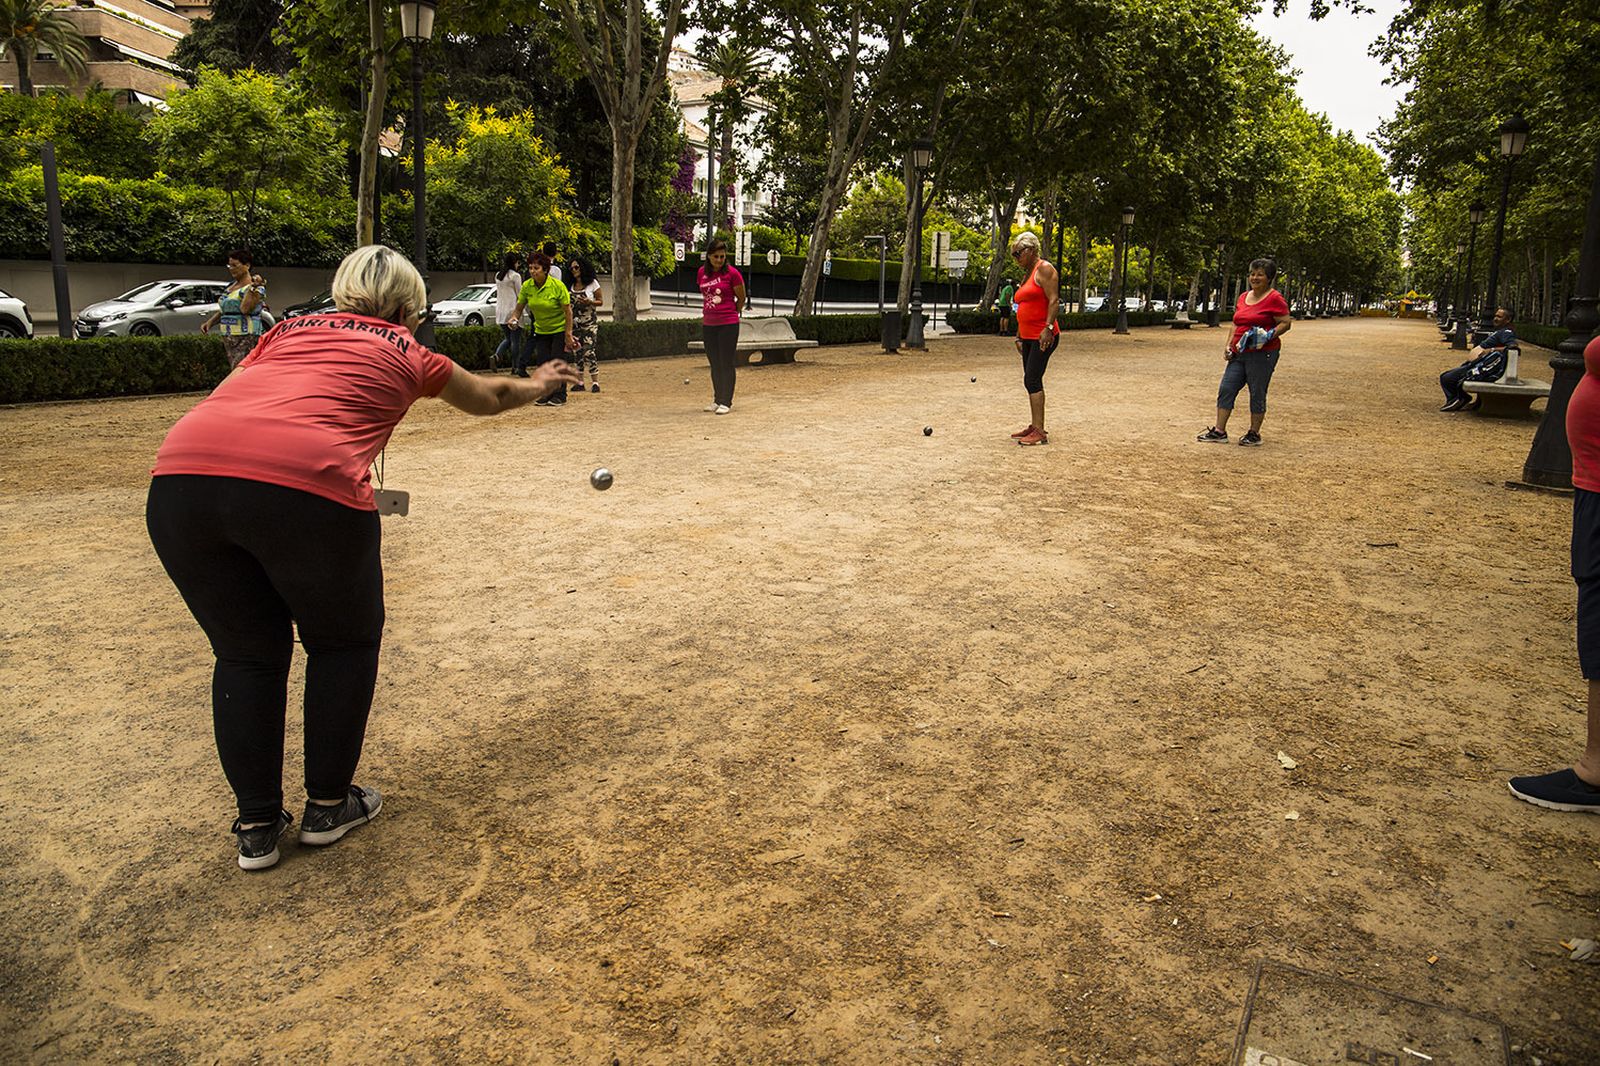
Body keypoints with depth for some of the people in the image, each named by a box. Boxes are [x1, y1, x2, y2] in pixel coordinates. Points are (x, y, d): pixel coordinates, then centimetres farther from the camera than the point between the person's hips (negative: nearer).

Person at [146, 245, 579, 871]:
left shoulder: (289, 330, 31)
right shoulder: (406, 354, 24)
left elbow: (227, 401, 21)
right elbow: (486, 399, 42)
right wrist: (537, 385, 62)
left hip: (179, 474, 5)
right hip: (305, 484, -4)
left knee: (246, 654, 23)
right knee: (344, 643, 22)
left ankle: (256, 828, 30)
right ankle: (328, 806, 34)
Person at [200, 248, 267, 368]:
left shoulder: (256, 287, -8)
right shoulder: (231, 285, 18)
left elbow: (245, 308, -22)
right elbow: (223, 309, 28)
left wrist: (252, 288, -24)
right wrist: (210, 322, 16)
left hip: (246, 339, -9)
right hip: (228, 339, 9)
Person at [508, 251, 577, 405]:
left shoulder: (557, 285, -21)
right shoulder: (527, 286, -9)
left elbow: (568, 311, -17)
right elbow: (519, 307, -1)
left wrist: (568, 334, -19)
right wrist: (514, 318, -23)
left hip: (559, 329, -4)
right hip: (540, 329, 4)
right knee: (542, 362, 2)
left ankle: (560, 395, 5)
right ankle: (547, 394, 15)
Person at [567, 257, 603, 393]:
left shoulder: (592, 283, -3)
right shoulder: (571, 285, 11)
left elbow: (601, 301, 1)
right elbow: (569, 304, 17)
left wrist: (589, 302, -18)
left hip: (590, 322, -5)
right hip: (575, 323, 5)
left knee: (588, 352, -13)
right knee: (576, 352, 4)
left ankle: (595, 382, -6)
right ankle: (580, 382, 10)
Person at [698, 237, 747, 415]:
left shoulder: (732, 273, -9)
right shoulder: (702, 272, 6)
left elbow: (742, 299, 0)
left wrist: (729, 314, 9)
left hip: (728, 325, -5)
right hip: (708, 325, 5)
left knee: (726, 364, -2)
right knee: (714, 364, 12)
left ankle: (726, 402, 5)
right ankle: (717, 400, 22)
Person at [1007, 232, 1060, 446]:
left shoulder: (1044, 269, -8)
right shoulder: (1026, 274, 19)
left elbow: (1054, 301, -17)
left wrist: (1048, 328, -25)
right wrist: (1019, 336, 21)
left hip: (1043, 336, -9)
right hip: (1028, 337, 9)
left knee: (1032, 380, -13)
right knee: (1031, 381, 11)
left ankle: (1040, 432, -13)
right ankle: (1034, 426, 19)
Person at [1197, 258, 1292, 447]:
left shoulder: (1275, 298, -7)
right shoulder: (1243, 297, 15)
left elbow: (1286, 323, -8)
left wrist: (1269, 335, -22)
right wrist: (1229, 345, 12)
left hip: (1262, 354, -7)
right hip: (1239, 353, 7)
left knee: (1257, 394, 0)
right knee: (1226, 389, 2)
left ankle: (1254, 434, 10)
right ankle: (1219, 431, 5)